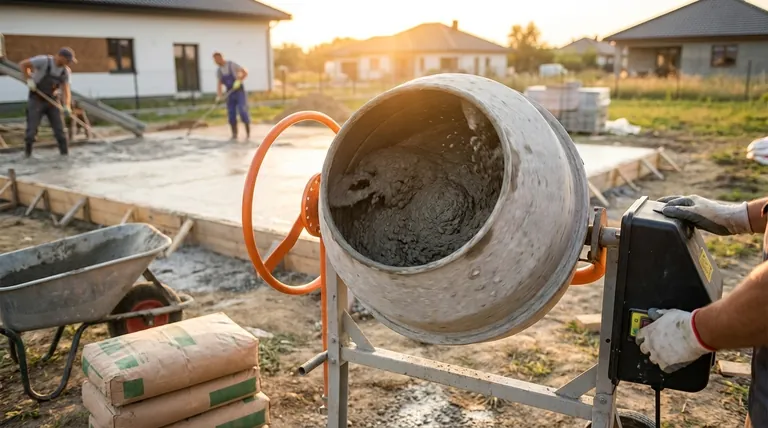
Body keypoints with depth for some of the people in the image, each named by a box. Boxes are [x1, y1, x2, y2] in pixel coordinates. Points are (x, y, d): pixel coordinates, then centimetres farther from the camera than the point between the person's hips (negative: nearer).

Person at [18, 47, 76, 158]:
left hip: (52, 100, 4)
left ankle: (65, 153, 5)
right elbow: (23, 64, -9)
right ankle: (27, 153, 15)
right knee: (32, 129, -3)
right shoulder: (44, 60, -18)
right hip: (36, 100, -4)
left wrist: (67, 106, -23)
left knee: (59, 130, -2)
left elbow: (66, 90, -8)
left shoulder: (65, 71, -4)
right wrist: (29, 80, -19)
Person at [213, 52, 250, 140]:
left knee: (242, 111, -15)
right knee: (231, 114, -1)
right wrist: (219, 97, -12)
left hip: (240, 91, -5)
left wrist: (239, 81, -26)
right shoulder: (218, 71, 5)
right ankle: (234, 134, 7)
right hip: (230, 94, 5)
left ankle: (248, 132, -5)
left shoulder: (232, 65, -10)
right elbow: (219, 85, 3)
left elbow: (245, 72, -12)